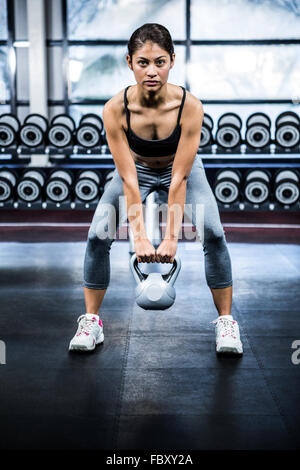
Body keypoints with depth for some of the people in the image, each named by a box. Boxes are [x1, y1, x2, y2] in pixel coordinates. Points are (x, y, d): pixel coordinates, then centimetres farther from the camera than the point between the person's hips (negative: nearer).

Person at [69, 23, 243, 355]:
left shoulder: (190, 106, -33)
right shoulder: (115, 109, -31)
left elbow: (179, 178, -30)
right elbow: (128, 179, -28)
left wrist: (171, 237, -32)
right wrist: (139, 237, -33)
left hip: (182, 168, 0)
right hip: (137, 169, 1)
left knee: (213, 234, -21)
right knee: (98, 235, -16)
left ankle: (226, 321, -2)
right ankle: (91, 321, 3)